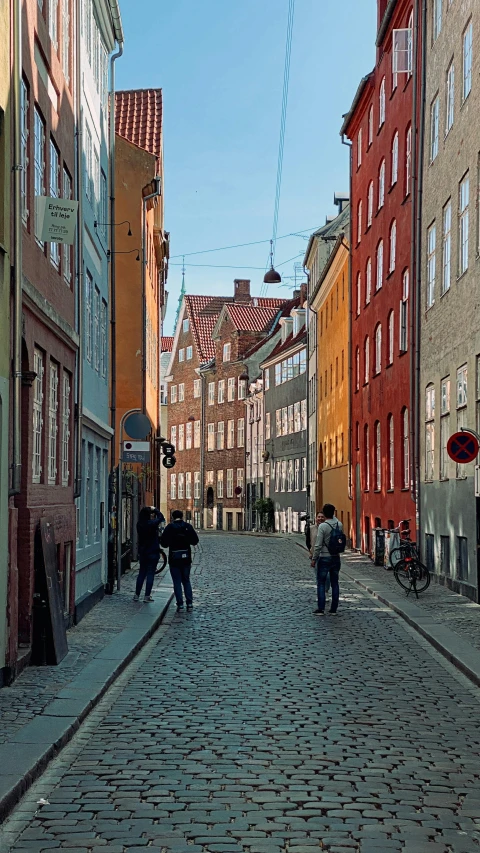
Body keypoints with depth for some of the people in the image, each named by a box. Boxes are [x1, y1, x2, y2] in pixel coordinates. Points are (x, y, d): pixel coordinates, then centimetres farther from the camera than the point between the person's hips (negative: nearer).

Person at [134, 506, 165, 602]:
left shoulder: (139, 525, -1)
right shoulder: (152, 523, -18)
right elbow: (161, 517, -3)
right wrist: (155, 509, 7)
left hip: (142, 552, 6)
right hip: (153, 552, -6)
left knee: (142, 573, 15)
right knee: (150, 573, 1)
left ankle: (136, 595, 16)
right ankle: (147, 596, -1)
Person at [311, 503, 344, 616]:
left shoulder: (322, 526, -15)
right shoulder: (339, 525, -1)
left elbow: (318, 545, -16)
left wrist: (314, 559, -5)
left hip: (324, 558, -4)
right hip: (336, 557, 5)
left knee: (321, 583, 3)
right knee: (335, 583, 10)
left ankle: (321, 609, 0)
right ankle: (334, 609, 11)